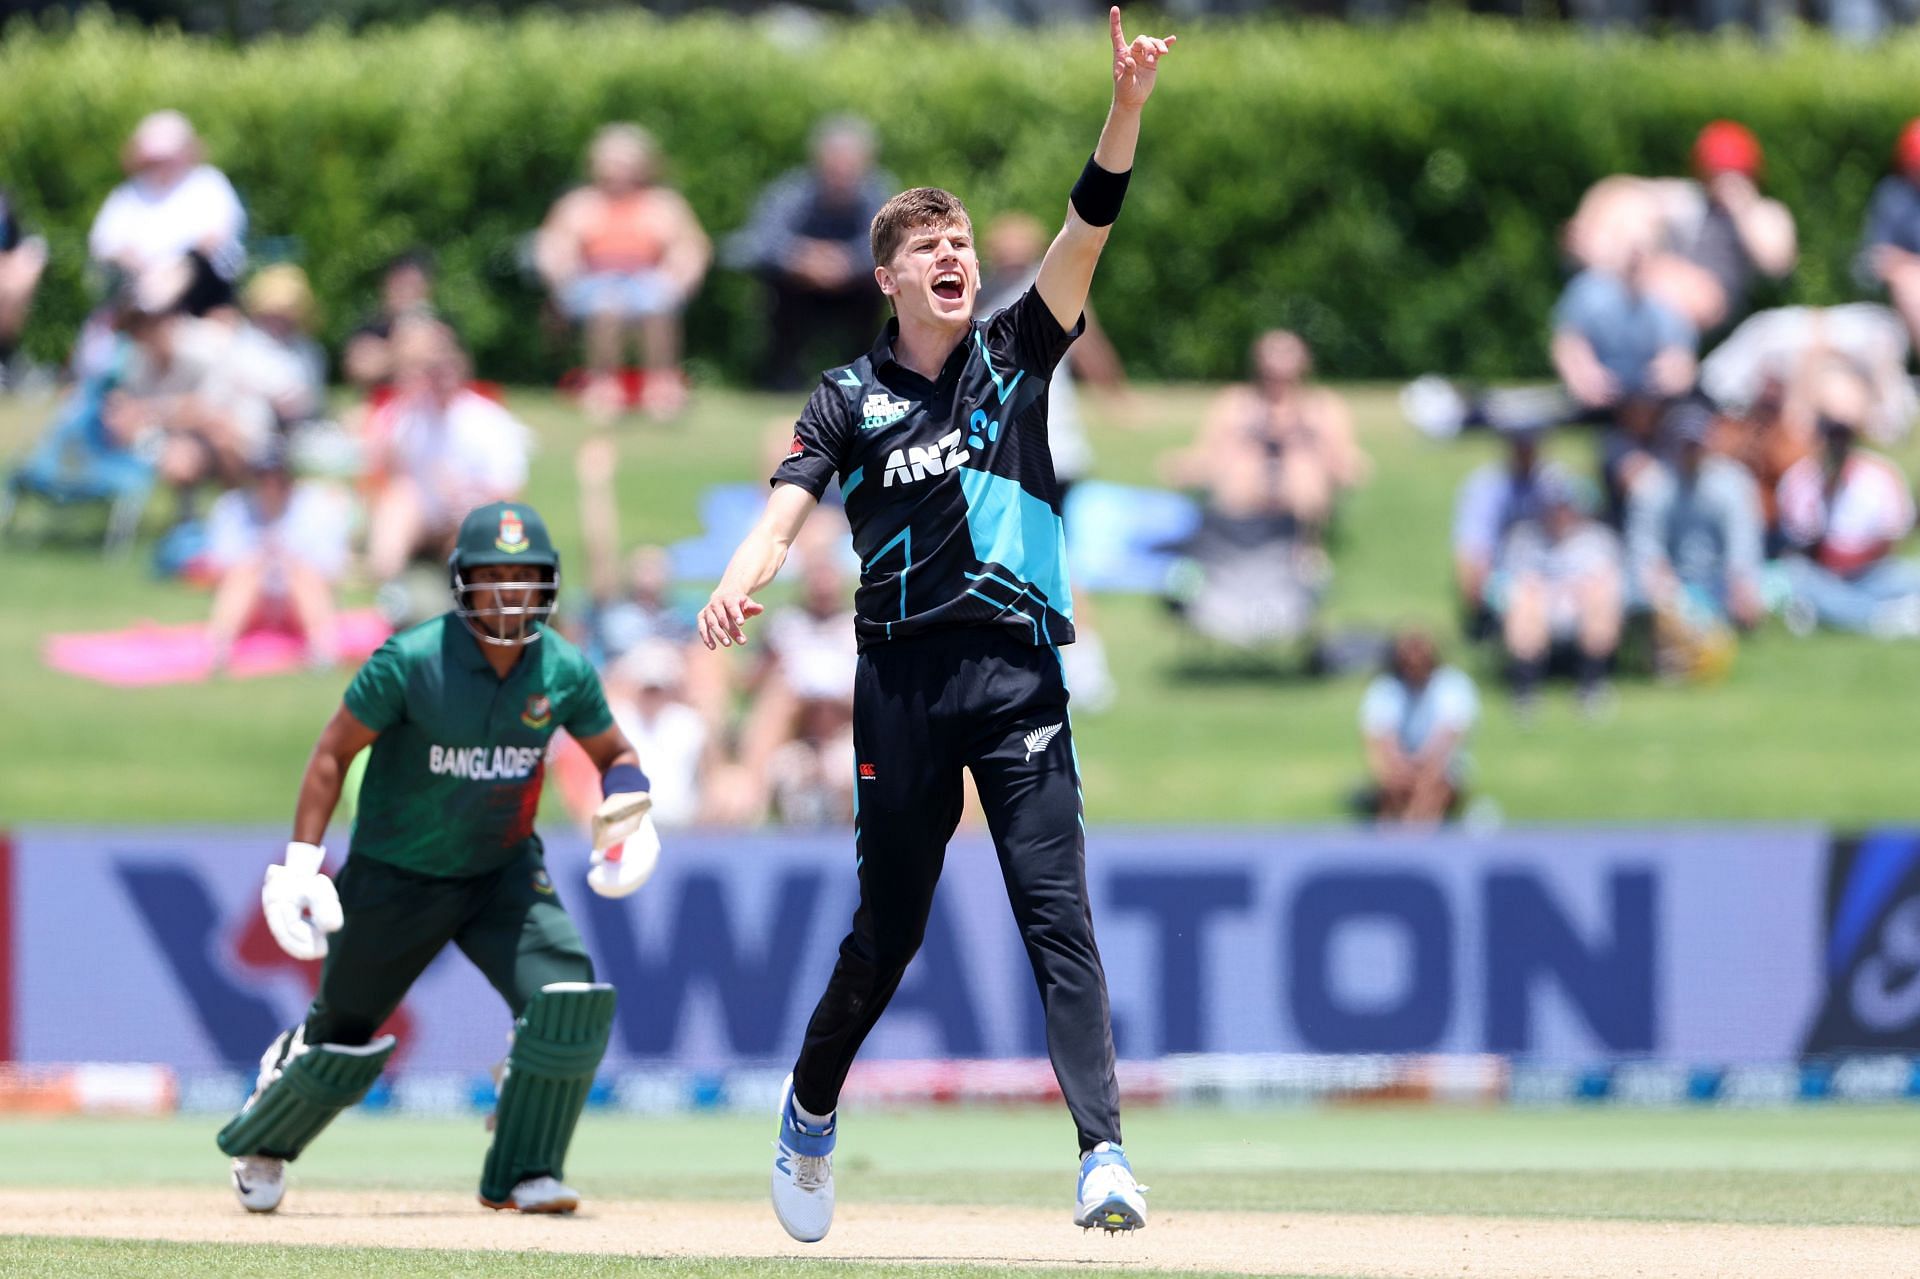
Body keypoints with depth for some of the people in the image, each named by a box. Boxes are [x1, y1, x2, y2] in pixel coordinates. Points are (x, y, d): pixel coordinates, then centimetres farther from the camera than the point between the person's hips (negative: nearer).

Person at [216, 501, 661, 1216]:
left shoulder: (565, 672, -10)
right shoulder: (410, 662, -21)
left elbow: (613, 752, 7)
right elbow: (334, 752, -13)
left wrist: (628, 814, -15)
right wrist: (302, 862, -20)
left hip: (503, 871, 3)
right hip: (394, 879, -3)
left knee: (568, 1003, -20)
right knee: (342, 1038, 7)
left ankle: (522, 1176, -6)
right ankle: (264, 1140, 40)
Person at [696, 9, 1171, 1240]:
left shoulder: (1015, 354, 8)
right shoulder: (853, 397, 5)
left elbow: (1088, 231, -4)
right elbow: (793, 497, -11)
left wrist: (1127, 107, -19)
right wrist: (741, 581, -33)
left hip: (1020, 672, 0)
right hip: (904, 676, 0)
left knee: (1058, 913, -9)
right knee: (889, 922, 8)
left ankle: (1104, 1153, -19)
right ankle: (812, 1114, 30)